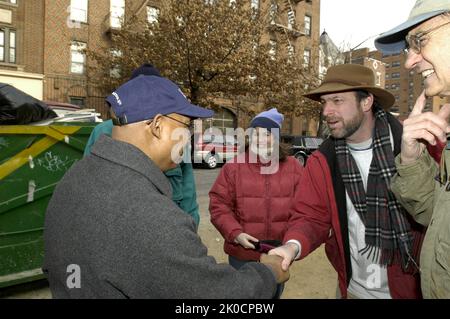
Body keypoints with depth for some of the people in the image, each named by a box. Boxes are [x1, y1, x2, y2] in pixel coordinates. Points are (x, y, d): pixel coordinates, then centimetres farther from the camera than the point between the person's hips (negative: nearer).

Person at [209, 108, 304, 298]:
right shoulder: (234, 166, -8)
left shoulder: (294, 168, -2)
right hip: (242, 254, -1)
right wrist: (235, 233, -17)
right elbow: (219, 205, -6)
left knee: (274, 293, 25)